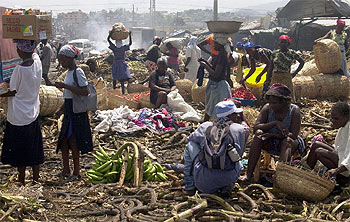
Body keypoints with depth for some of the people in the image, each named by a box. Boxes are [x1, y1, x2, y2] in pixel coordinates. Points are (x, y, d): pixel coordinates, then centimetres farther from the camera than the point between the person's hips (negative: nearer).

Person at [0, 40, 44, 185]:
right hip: (33, 114, 6)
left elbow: (12, 92, -13)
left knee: (20, 151, 8)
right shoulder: (37, 61, -6)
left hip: (19, 117, -6)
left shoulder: (20, 69, -22)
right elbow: (33, 52, 18)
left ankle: (21, 181, 20)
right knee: (35, 150, 16)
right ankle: (36, 179, 26)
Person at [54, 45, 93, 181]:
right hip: (69, 110, 9)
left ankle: (76, 172, 11)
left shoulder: (78, 72, -14)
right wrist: (62, 109, 23)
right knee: (63, 140, 12)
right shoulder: (69, 72, 14)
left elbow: (85, 92, -24)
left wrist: (65, 86, -24)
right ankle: (66, 171, 24)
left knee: (73, 141, -2)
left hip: (77, 111, -9)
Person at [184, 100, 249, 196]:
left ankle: (189, 186, 18)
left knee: (190, 146, 21)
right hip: (228, 179, 1)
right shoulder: (241, 129, 7)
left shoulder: (206, 126, 7)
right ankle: (227, 186, 8)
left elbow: (191, 138, 27)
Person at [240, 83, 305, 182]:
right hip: (271, 144, 2)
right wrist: (275, 123, -28)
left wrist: (272, 135, -31)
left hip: (289, 144, -2)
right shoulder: (267, 108, -7)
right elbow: (256, 127, -15)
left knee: (287, 141, -35)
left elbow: (293, 135, -21)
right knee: (258, 133, -26)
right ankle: (249, 174, -30)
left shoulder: (294, 110, -14)